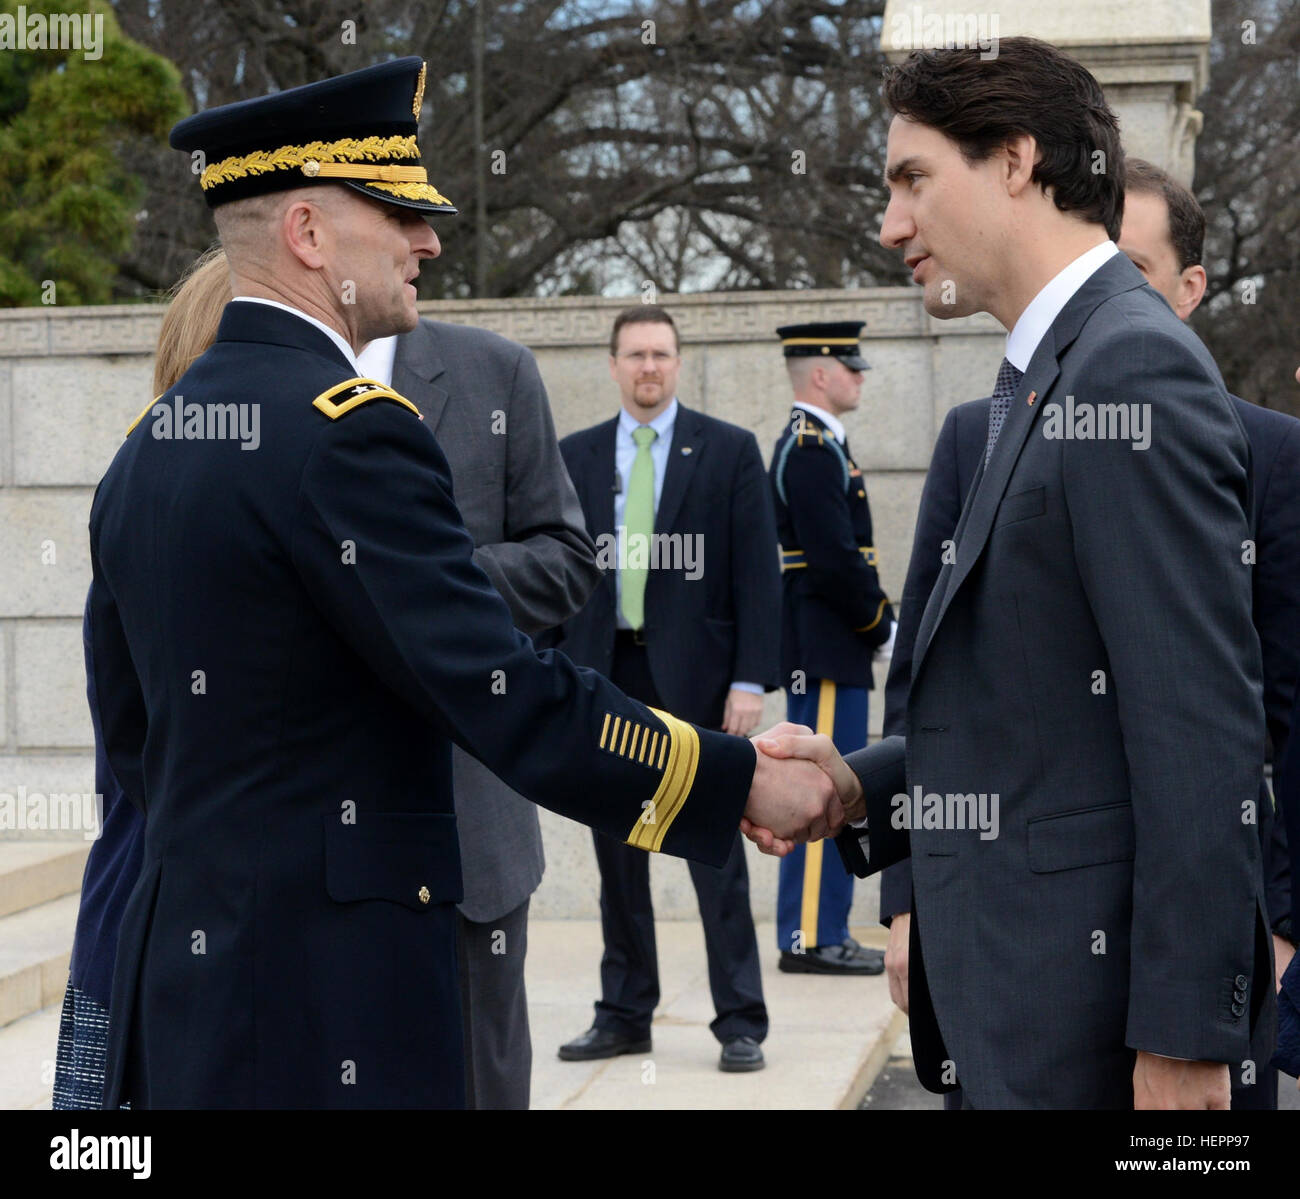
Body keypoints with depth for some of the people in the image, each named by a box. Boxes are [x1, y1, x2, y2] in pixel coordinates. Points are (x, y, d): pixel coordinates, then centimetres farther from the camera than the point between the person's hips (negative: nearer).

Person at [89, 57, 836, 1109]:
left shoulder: (151, 442, 10)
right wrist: (745, 781, -14)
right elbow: (506, 698, -22)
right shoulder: (345, 431, -17)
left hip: (182, 963, 9)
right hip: (327, 999, -9)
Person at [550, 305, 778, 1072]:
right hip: (605, 674, 3)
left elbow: (757, 572, -2)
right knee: (618, 856, 8)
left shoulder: (730, 451, 2)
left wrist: (751, 679, -10)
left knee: (717, 853, -1)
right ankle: (625, 1015, 17)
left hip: (696, 675, -3)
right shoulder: (577, 457, 10)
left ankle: (740, 1023, 5)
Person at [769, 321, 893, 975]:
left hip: (828, 648, 11)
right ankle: (809, 938, -3)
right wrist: (884, 627, -11)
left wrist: (880, 619, 12)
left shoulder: (815, 444, 19)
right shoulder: (812, 448, -14)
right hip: (826, 649, -11)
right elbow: (835, 558, -20)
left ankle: (822, 932, 16)